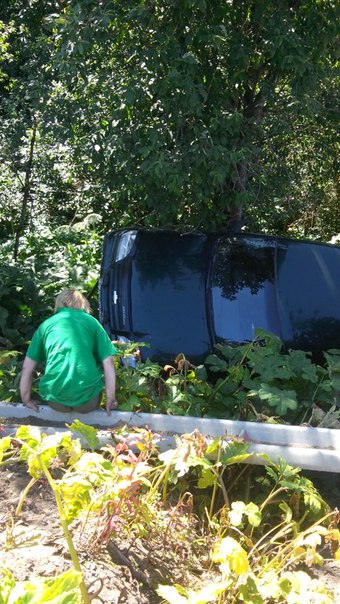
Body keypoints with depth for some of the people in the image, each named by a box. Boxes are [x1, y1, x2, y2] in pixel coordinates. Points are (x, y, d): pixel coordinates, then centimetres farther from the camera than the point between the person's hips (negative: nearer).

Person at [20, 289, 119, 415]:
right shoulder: (92, 322, 12)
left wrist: (26, 399, 21)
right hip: (87, 396, -2)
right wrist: (110, 399, 9)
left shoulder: (46, 324, 15)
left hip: (54, 396, 2)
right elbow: (108, 363, 5)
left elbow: (27, 367, 13)